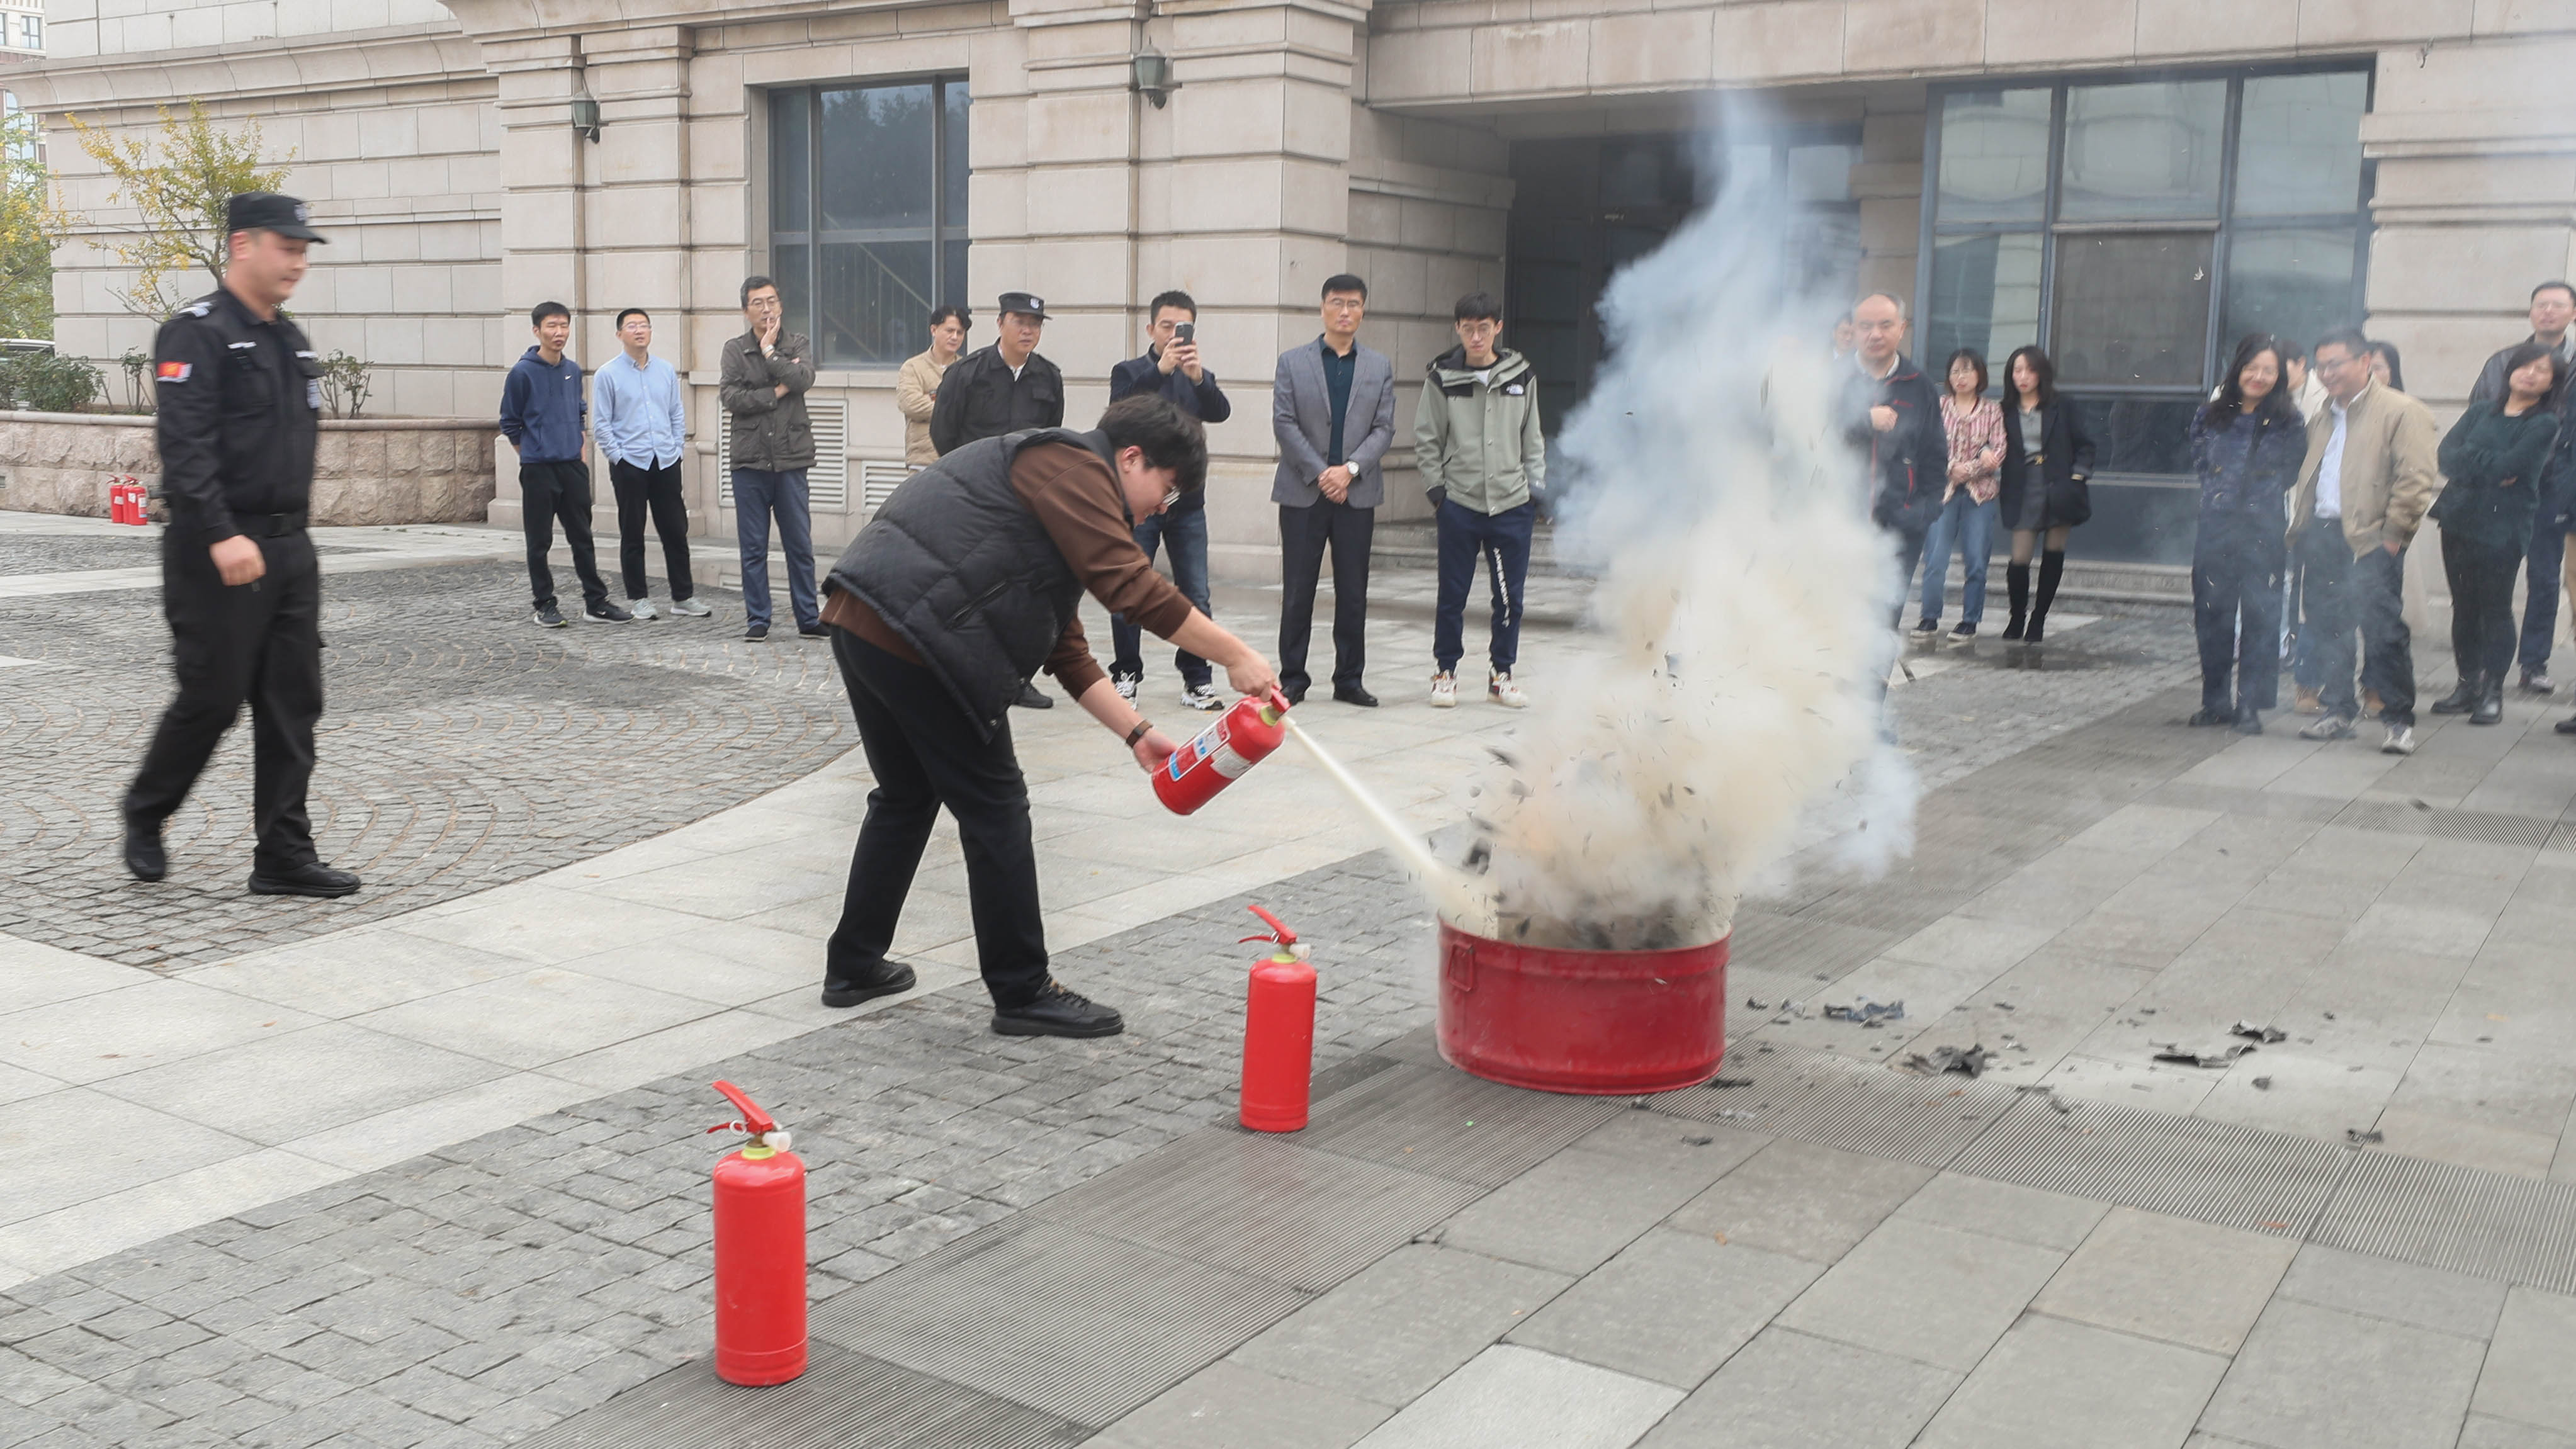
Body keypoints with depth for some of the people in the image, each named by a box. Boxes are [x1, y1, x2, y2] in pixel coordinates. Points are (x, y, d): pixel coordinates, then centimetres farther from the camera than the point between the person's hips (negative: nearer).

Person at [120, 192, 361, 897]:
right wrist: (221, 537, -29)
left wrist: (289, 532, 19)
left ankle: (284, 854, 9)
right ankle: (145, 813, 24)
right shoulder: (198, 334, -10)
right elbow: (185, 446, -20)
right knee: (212, 698, -1)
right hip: (217, 554, -8)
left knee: (293, 704, 5)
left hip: (290, 549, 8)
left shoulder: (290, 341, 16)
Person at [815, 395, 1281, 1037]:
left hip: (859, 623, 11)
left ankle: (853, 966, 34)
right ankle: (1023, 995, 9)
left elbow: (1068, 653, 23)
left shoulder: (1058, 484, 26)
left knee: (907, 796, 25)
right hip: (915, 638, -11)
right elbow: (1131, 586, -18)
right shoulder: (1073, 464, -5)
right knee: (995, 808, 0)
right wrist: (1236, 657, -13)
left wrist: (1137, 732, 17)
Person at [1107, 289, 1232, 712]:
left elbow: (1220, 412, -10)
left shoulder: (1200, 378, 10)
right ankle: (1127, 674, 14)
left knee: (1197, 598, 0)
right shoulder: (1130, 372, 3)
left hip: (1187, 502, 2)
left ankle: (1197, 680, 7)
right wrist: (1160, 369, -32)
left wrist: (1198, 376, -30)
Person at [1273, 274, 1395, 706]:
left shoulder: (1380, 367, 10)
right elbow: (1283, 424, -2)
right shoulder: (1292, 362, 5)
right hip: (1303, 492, -1)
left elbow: (1384, 429, 4)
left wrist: (1350, 468, -12)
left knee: (1353, 593, 4)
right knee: (1297, 591, 1)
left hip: (1357, 493, 2)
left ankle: (1349, 679, 12)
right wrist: (1320, 474, -11)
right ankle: (1293, 678, 9)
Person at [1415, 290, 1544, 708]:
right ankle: (1445, 672, 18)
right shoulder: (1442, 378, -1)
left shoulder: (1521, 376, 6)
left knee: (1510, 597, 5)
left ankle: (1501, 674, 19)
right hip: (1459, 504, -2)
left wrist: (1535, 487, 7)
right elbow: (1427, 439, 4)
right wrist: (1436, 489, -2)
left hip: (1512, 505, 2)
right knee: (1452, 595, 4)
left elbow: (1532, 439, 13)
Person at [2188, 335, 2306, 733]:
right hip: (2215, 531, 3)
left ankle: (2250, 705, 4)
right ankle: (2215, 701, 16)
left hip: (2264, 533, -3)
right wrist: (2218, 496, 11)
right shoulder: (2211, 418, 9)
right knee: (2212, 617, 6)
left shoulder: (2288, 424, 1)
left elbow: (2293, 476, 6)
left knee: (2260, 618, -2)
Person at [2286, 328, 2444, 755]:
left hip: (2370, 542, -7)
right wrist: (2301, 529, 15)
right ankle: (2340, 713, 20)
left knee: (2382, 631, -9)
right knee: (2325, 629, 9)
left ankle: (2400, 720, -1)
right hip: (2320, 537, 7)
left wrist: (2393, 534, -16)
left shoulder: (2400, 412, -4)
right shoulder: (2322, 420, 21)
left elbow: (2417, 478, -11)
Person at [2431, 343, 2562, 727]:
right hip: (2459, 520, 5)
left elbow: (2508, 466, -14)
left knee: (2495, 609, -3)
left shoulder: (2545, 425, 0)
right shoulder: (2480, 413, 14)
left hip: (2502, 528, -5)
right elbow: (2446, 456, 0)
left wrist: (2470, 460, -3)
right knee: (2464, 606, 8)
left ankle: (2492, 692, 3)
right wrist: (2491, 467, -13)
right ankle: (2468, 685, 17)